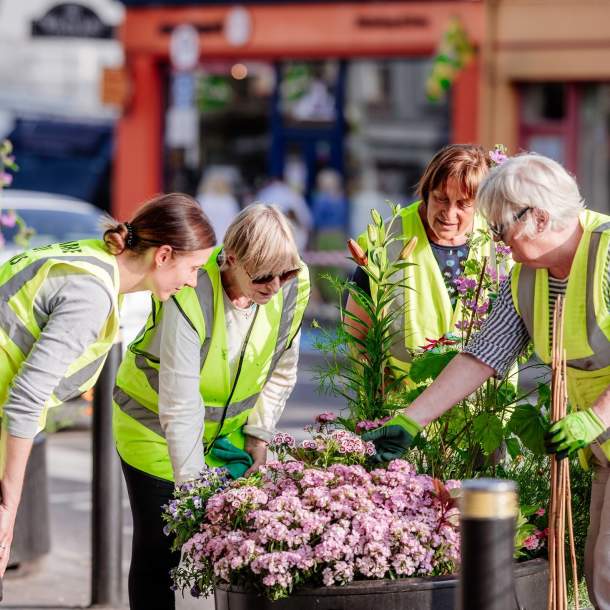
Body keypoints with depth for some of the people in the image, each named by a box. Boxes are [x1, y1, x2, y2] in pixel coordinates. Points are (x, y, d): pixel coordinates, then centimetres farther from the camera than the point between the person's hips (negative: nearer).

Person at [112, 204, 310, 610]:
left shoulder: (293, 286, -17)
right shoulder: (190, 297, -33)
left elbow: (281, 372, 0)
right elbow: (180, 406, -33)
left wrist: (258, 441, -3)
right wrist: (194, 488, -33)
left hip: (231, 428, 4)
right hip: (159, 430, -4)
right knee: (158, 552, -2)